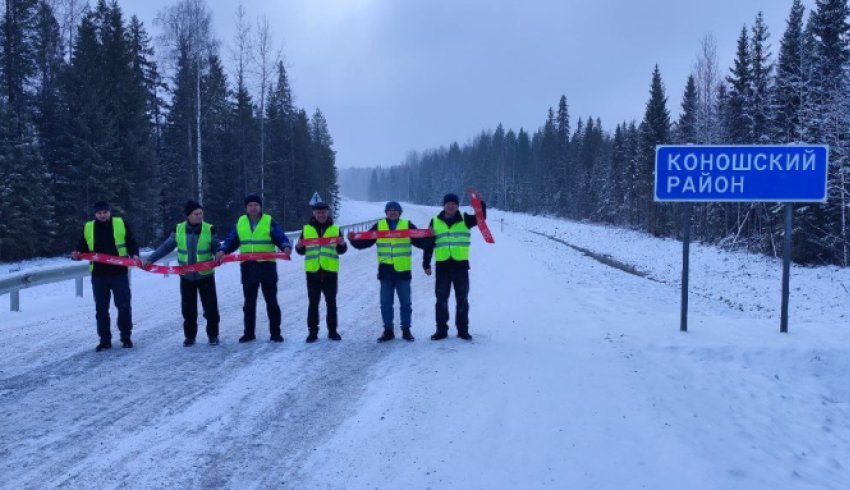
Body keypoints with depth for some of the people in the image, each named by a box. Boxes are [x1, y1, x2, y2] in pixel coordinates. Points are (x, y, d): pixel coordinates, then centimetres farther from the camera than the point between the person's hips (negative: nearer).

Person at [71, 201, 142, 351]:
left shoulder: (121, 224, 2)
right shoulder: (88, 228, 8)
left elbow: (131, 243, 3)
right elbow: (83, 248, 13)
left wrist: (134, 255, -15)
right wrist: (77, 254, -9)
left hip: (119, 273, -2)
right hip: (98, 275, 2)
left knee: (124, 306, 3)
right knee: (101, 309, 7)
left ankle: (126, 337, 17)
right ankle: (105, 340, 16)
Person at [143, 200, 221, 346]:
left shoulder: (209, 229, -10)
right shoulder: (179, 229, -5)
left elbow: (216, 247, -6)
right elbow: (166, 247, 1)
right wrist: (150, 259, -6)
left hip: (205, 275, -2)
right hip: (186, 276, 2)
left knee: (210, 306, 1)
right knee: (188, 308, 8)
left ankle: (213, 335, 16)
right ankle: (190, 336, 22)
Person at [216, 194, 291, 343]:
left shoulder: (270, 222, -3)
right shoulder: (240, 223, 7)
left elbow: (281, 238, -10)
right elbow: (231, 241, 7)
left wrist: (286, 247, -31)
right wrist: (222, 251, -11)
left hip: (267, 266, -3)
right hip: (248, 267, 3)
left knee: (271, 301, 3)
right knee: (249, 302, 12)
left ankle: (275, 333, 11)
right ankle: (249, 332, 23)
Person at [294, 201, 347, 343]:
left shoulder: (335, 229, 7)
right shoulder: (307, 229, 8)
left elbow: (341, 251, 8)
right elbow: (301, 251, 11)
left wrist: (342, 244, -13)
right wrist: (299, 246, -11)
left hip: (330, 270, 0)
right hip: (312, 270, 0)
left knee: (331, 302, 7)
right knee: (313, 303, 4)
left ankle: (332, 331, 16)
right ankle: (312, 332, 10)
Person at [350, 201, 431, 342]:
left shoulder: (407, 225, 5)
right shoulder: (379, 226, 7)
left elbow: (421, 242, 6)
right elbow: (364, 242, 8)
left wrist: (429, 236, -13)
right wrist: (354, 240, -9)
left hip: (403, 271, -1)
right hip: (385, 271, 1)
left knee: (405, 303, 6)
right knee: (385, 303, 5)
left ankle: (406, 330, 17)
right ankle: (388, 330, 16)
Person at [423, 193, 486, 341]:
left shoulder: (464, 219, 5)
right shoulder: (435, 221, 6)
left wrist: (480, 203, -27)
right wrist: (426, 264, 4)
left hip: (461, 265, 0)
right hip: (442, 266, 1)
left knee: (462, 299, 6)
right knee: (441, 300, 6)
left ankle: (463, 330, 15)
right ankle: (441, 329, 15)